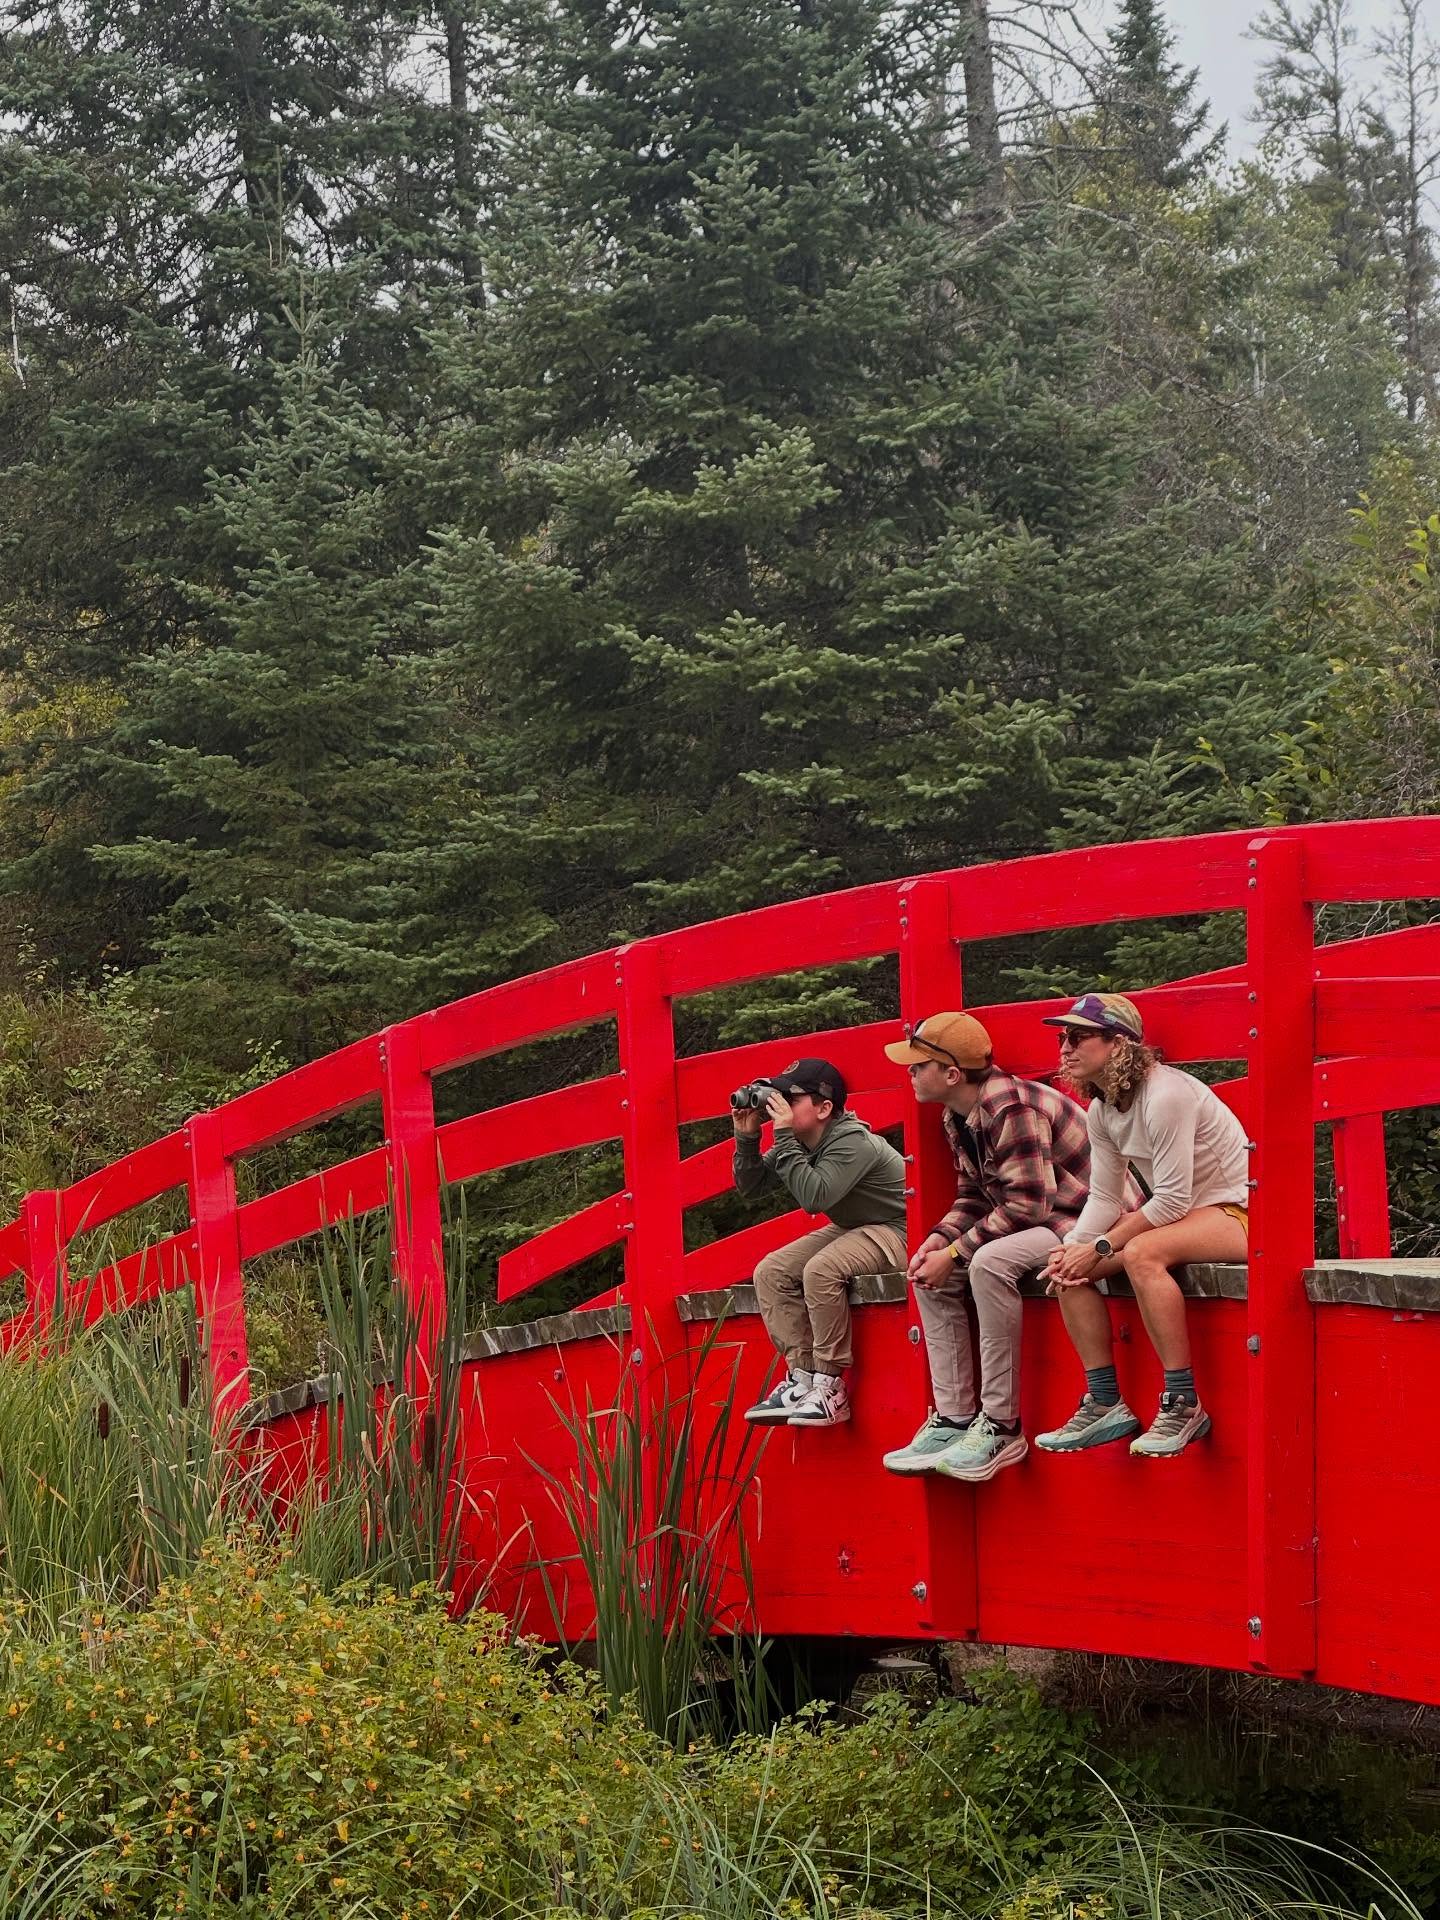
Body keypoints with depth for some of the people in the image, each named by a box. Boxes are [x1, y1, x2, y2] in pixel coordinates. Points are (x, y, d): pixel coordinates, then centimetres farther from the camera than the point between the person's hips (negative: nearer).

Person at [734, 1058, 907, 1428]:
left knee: (820, 1270, -34)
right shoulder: (801, 1143, 0)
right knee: (770, 1272, -7)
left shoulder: (852, 1143, -26)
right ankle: (802, 1376, -10)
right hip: (851, 1230, 9)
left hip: (896, 1230, -9)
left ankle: (830, 1387, -24)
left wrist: (784, 1138, -34)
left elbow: (814, 1197, -37)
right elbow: (750, 1184, 5)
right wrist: (747, 1137, -11)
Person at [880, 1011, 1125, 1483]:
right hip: (1038, 1222, 11)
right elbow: (973, 1197, 12)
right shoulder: (956, 1117, 6)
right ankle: (955, 1420, -1)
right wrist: (939, 1239, -7)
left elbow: (1027, 1204, -28)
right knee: (931, 1273, 0)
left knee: (989, 1262, -33)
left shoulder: (1010, 1108, -24)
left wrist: (956, 1253, -23)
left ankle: (1001, 1427, -25)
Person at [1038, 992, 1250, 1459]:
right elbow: (1104, 1198, 2)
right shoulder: (1101, 1111, 3)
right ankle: (1104, 1404, -5)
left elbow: (1173, 1200, -26)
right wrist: (1073, 1247, -17)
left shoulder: (1165, 1095, -24)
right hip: (1179, 1214, 9)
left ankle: (1183, 1404, -29)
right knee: (1069, 1266, -7)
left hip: (1236, 1210, -9)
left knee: (1141, 1253, -36)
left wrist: (1101, 1247, -23)